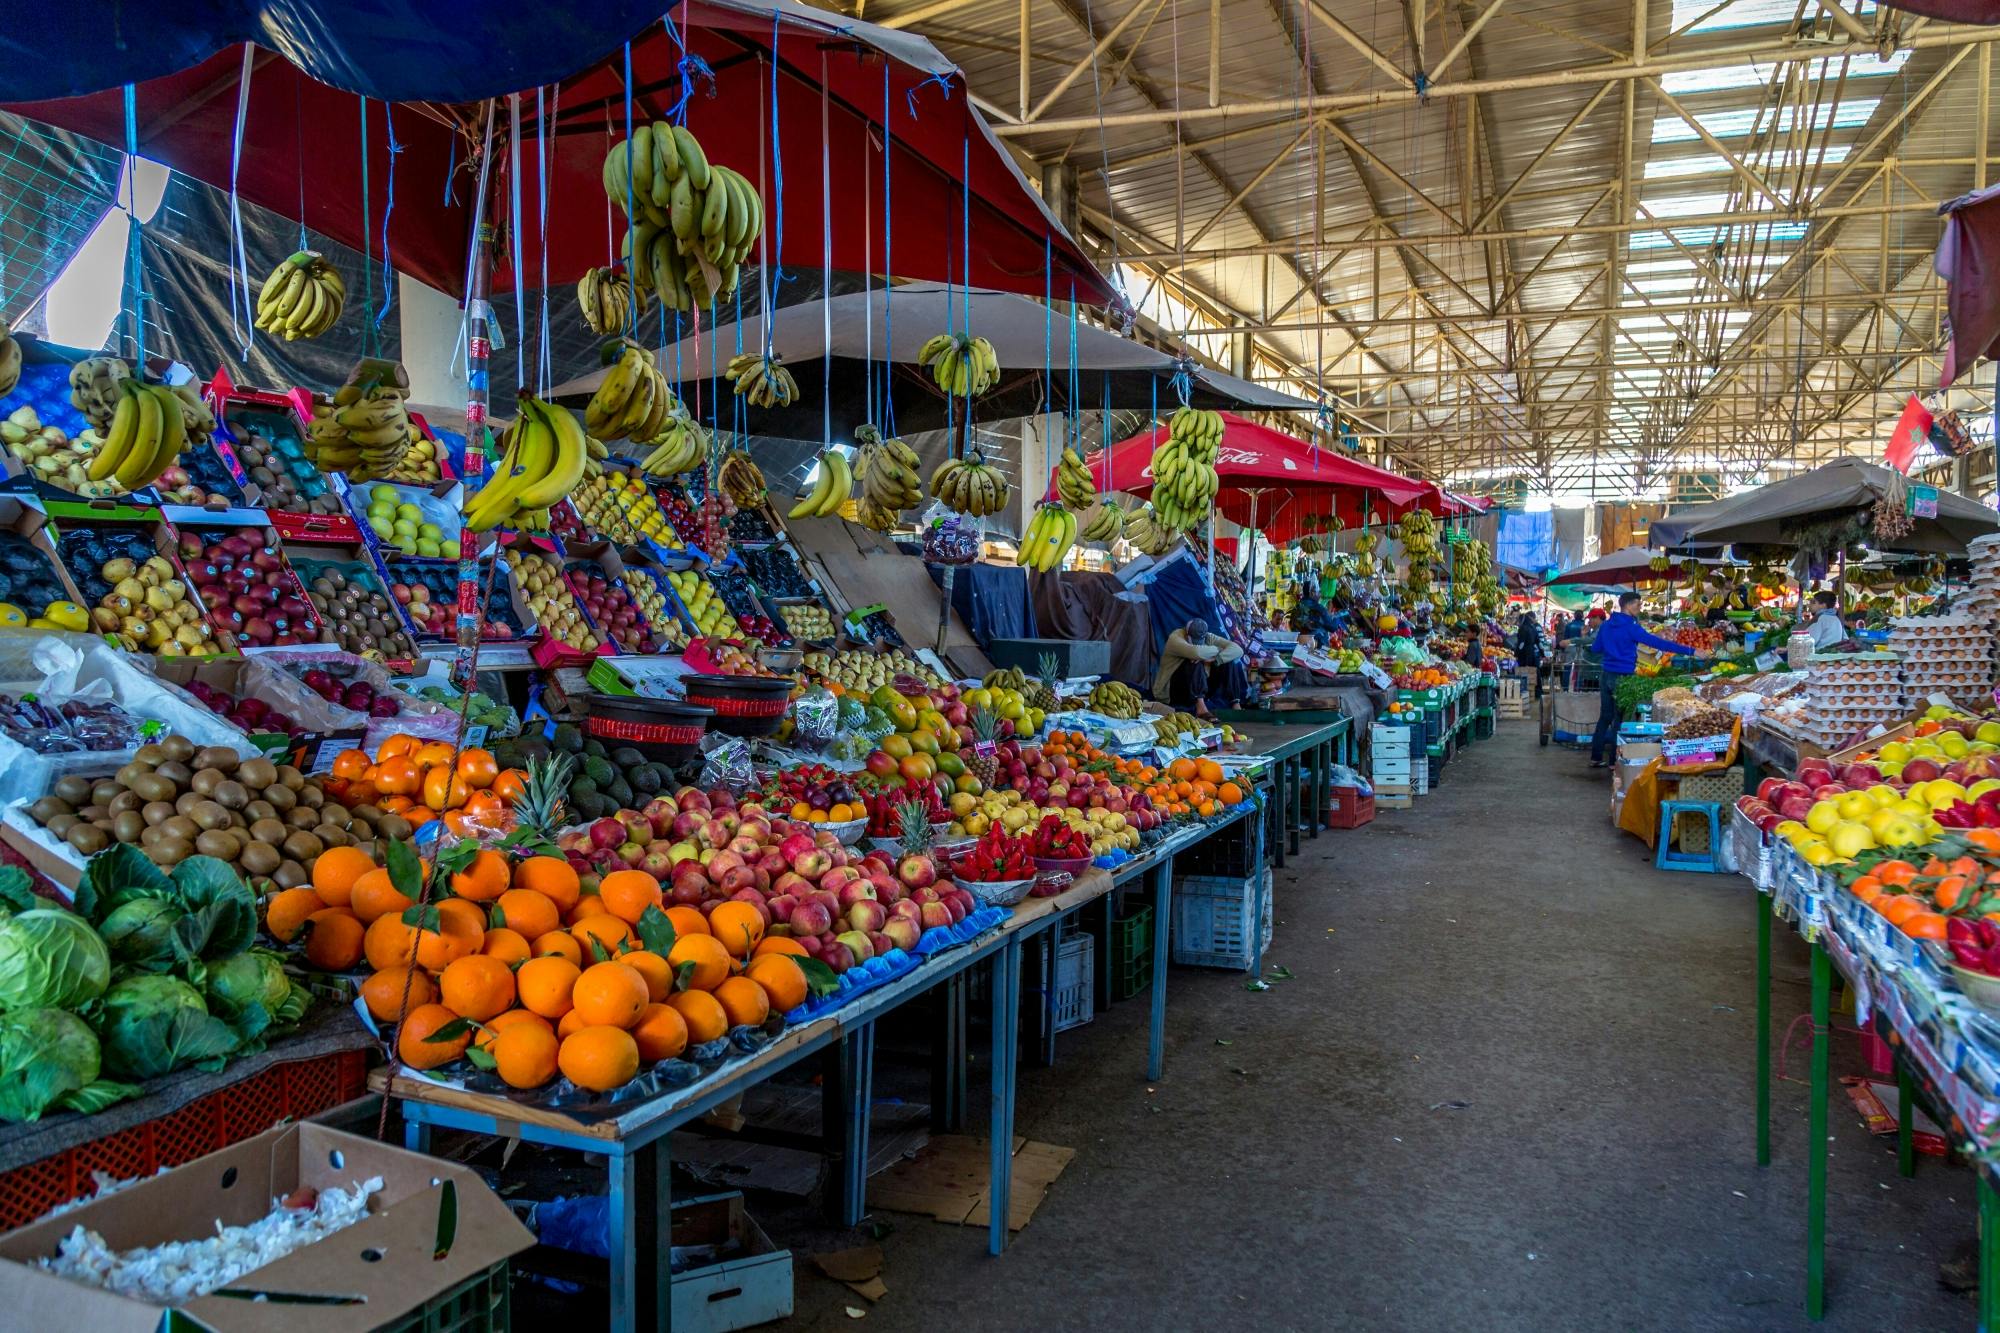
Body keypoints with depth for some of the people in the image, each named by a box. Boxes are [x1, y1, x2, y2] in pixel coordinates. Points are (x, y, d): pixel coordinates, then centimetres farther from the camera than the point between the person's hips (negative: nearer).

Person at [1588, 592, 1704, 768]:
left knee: (1605, 717, 13)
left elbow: (1595, 648, 14)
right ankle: (1615, 761, 6)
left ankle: (1596, 758, 16)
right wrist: (1690, 651, -18)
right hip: (1622, 678, -6)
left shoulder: (1606, 625, 6)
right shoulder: (1631, 627, -14)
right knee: (1620, 720, 2)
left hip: (1607, 676, 7)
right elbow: (1658, 643, -18)